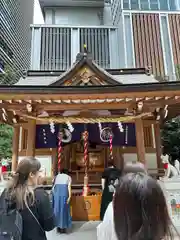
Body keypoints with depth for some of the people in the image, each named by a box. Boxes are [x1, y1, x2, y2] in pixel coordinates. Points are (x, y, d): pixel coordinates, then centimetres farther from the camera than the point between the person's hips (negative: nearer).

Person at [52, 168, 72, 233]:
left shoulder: (57, 176, 24)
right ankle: (63, 228, 10)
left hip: (56, 191, 2)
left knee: (57, 208, 11)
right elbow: (69, 186, 3)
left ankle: (58, 227, 17)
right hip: (64, 191, -2)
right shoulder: (68, 177, 16)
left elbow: (54, 185, 17)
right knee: (64, 209, 6)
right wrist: (69, 196, -4)